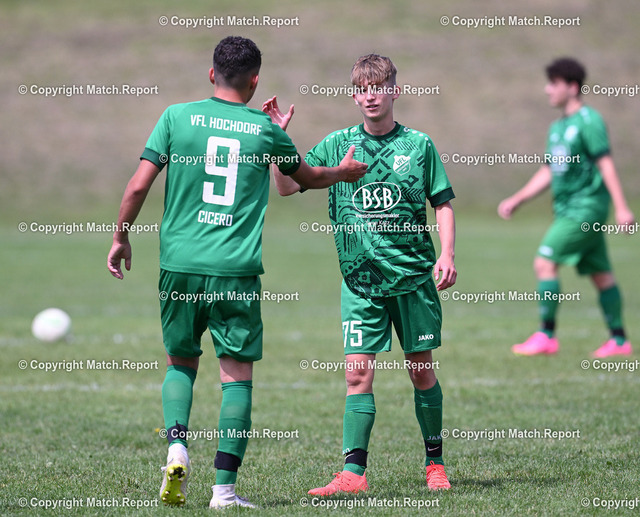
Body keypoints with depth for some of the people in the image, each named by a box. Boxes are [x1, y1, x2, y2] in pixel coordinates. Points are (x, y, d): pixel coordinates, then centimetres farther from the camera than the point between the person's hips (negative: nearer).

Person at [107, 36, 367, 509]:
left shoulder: (177, 116, 2)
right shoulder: (266, 130, 4)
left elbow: (139, 185, -1)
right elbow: (308, 176, 23)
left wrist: (121, 237, 13)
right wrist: (343, 172, 43)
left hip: (180, 264, 1)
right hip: (237, 270, -1)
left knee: (181, 362, 18)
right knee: (237, 373, 4)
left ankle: (177, 446, -5)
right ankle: (225, 487, -2)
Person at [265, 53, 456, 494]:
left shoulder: (418, 144, 2)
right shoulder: (338, 145, 5)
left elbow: (443, 203, 6)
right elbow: (287, 185, 3)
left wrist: (447, 255, -6)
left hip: (413, 276, -1)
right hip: (360, 280, 1)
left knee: (421, 370, 7)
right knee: (358, 373, -6)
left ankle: (435, 464, 21)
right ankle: (353, 473, -7)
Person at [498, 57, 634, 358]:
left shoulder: (588, 121, -10)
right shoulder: (558, 127, 16)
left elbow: (606, 164, -15)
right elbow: (548, 173, 22)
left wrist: (621, 208, -20)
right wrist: (516, 200, 18)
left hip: (586, 206, -9)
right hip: (568, 209, 9)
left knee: (545, 263, -12)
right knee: (601, 274, 9)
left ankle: (546, 336, -9)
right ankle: (619, 341, 11)